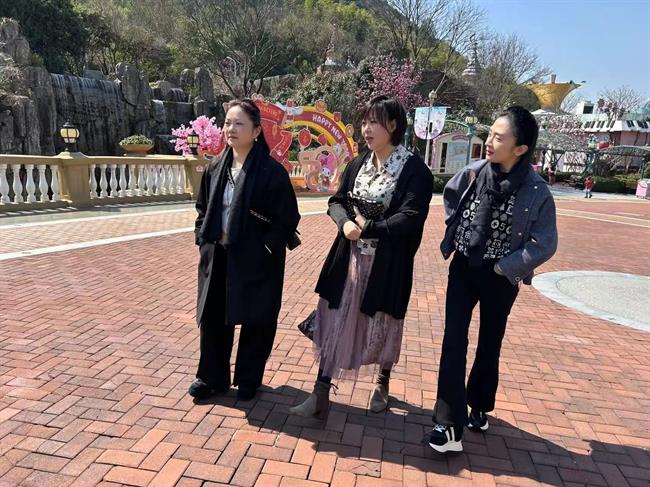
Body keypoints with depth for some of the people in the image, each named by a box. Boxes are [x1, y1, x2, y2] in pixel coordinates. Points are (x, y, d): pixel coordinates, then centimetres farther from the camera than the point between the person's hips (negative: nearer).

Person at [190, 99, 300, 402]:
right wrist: (203, 239, 6)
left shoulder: (272, 171, -13)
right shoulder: (215, 169, 5)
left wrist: (265, 249, -13)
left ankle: (248, 380, 30)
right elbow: (203, 208, 17)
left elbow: (288, 218, -12)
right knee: (212, 318, 13)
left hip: (255, 261, -5)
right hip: (217, 258, 6)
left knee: (255, 320, 10)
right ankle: (213, 378, 32)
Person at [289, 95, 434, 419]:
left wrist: (368, 229, -20)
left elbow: (411, 217, -18)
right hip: (349, 258, 4)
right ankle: (321, 395, 13)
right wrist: (346, 223, -15)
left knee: (382, 325, 14)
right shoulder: (358, 164, 7)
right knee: (335, 323, 4)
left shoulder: (415, 170, -10)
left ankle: (383, 383, 40)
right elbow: (336, 201, 6)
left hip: (387, 263, -4)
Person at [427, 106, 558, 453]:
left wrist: (506, 267, -12)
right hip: (463, 268, 2)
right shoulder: (472, 174, -9)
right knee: (454, 342, -5)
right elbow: (449, 197, 12)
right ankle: (450, 425, 0)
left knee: (490, 344, 15)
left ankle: (479, 406, 38)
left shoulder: (536, 192, -18)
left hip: (500, 277, -1)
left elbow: (544, 244, -12)